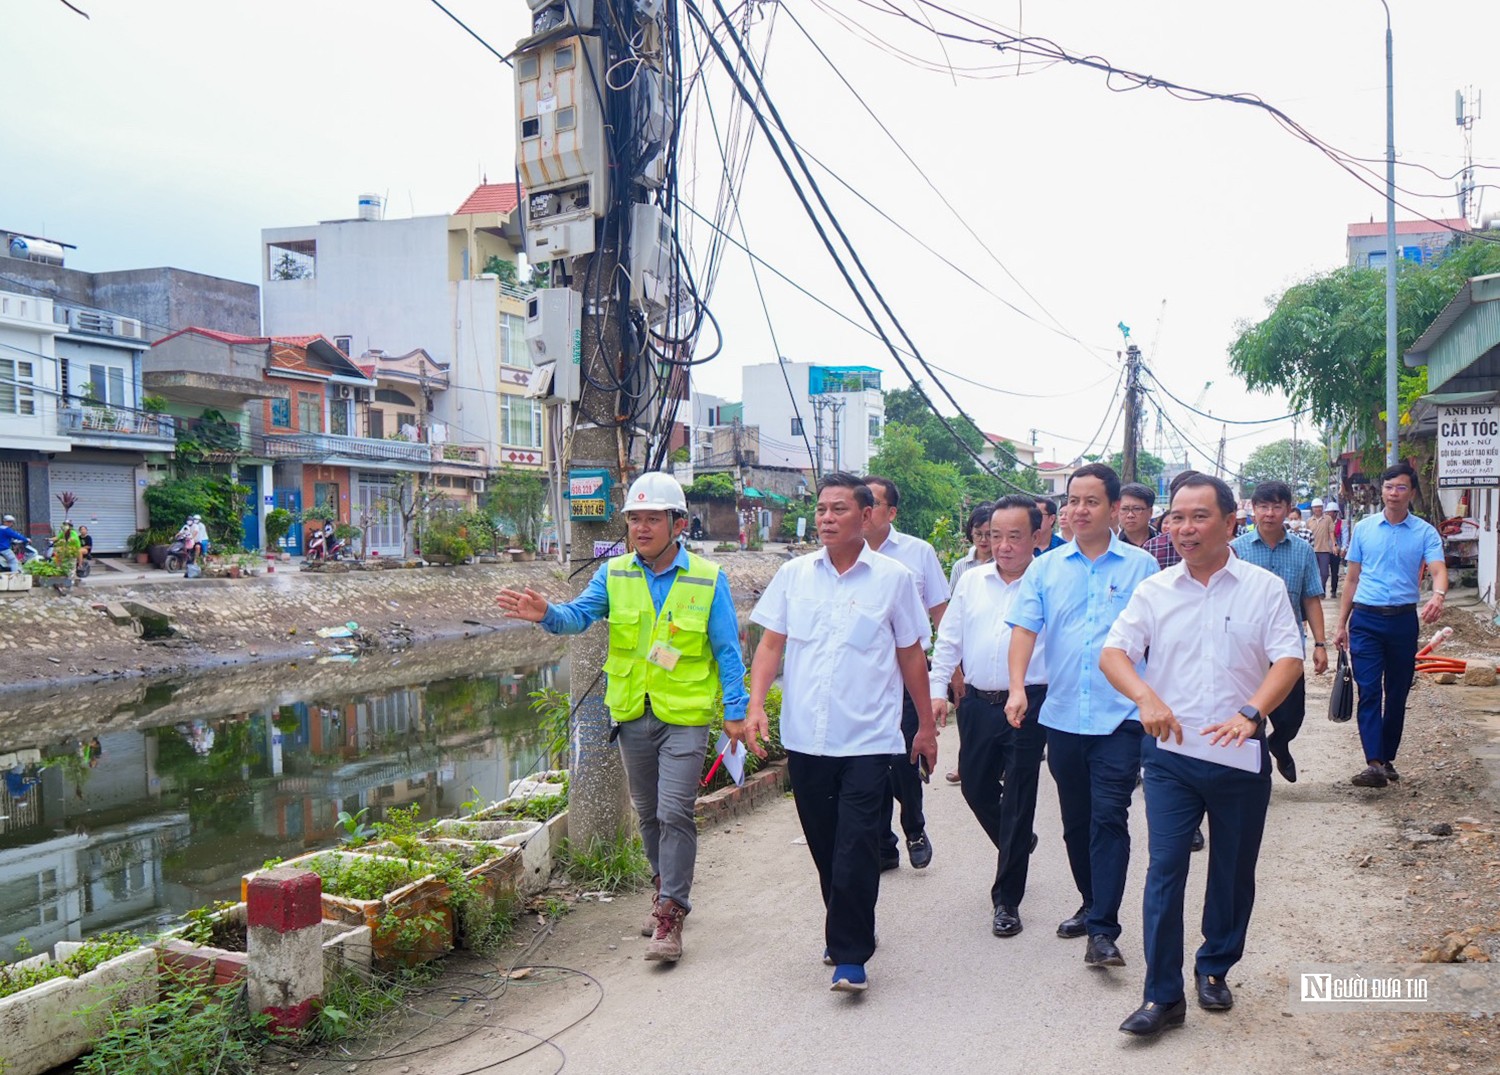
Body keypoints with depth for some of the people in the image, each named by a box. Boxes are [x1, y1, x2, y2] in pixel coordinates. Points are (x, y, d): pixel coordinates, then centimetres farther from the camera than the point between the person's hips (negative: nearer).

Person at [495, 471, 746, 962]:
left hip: (684, 715, -4)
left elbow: (727, 650, -2)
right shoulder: (615, 573, 3)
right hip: (631, 714, 4)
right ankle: (666, 885, 38)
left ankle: (670, 913, -1)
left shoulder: (707, 579, -4)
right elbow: (581, 614, -10)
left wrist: (736, 710, -7)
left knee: (675, 813, -9)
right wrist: (546, 614, -32)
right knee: (648, 812, 17)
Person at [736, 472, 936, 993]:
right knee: (825, 850, 14)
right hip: (805, 737, 3)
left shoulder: (893, 578, 0)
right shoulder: (794, 574, 6)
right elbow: (771, 643, 7)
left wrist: (926, 723, 12)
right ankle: (847, 934, 34)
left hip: (868, 739, -3)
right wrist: (755, 705, -6)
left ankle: (850, 956, 5)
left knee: (856, 852, -7)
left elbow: (911, 655, 8)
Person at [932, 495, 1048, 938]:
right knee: (975, 787, 15)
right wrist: (937, 690, 7)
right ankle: (1018, 847, 44)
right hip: (978, 702, 5)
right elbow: (949, 640, 13)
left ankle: (1006, 899, 13)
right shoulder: (971, 581, 8)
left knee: (1018, 801, 1)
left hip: (1028, 705, -5)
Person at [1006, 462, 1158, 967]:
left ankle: (1103, 930, -7)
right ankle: (1091, 903, 33)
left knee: (1109, 818, -10)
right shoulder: (1045, 568, 6)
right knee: (1075, 821, 15)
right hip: (1062, 715, 4)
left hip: (1119, 717, -3)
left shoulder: (1140, 566, 0)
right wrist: (1017, 688, -15)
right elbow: (1024, 628, -1)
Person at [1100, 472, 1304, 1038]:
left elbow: (1289, 660, -8)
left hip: (1241, 756, 0)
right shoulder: (1155, 591, 3)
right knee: (1164, 870, -4)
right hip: (1170, 754, 0)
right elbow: (1112, 654, -3)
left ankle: (1215, 969, 33)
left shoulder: (1264, 588, 0)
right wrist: (1147, 697, -23)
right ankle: (1163, 995, 2)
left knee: (1234, 871, 12)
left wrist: (1250, 712, -25)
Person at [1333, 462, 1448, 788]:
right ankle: (1373, 764, -17)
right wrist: (1341, 624, 10)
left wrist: (1438, 596, -36)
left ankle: (1387, 759, 20)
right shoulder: (1363, 528, 7)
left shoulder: (1425, 532, 2)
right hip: (1366, 619, 0)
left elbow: (1438, 569, -12)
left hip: (1403, 619, 0)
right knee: (1369, 691, -10)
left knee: (1397, 694, 8)